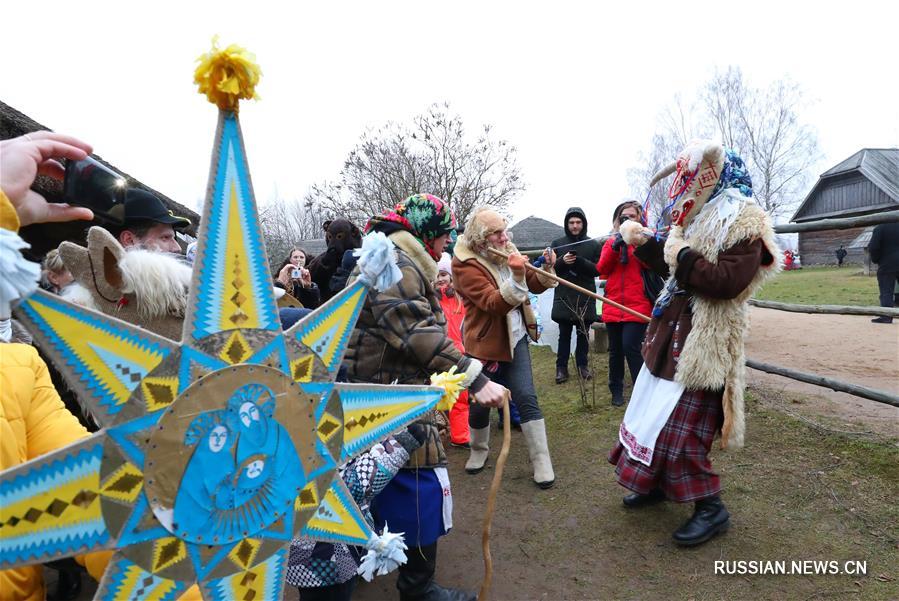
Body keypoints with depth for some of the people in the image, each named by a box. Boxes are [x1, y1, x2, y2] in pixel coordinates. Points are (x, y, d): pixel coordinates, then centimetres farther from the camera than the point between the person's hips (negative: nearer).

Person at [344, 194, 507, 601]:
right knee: (420, 481, -3)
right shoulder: (395, 264, -19)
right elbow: (417, 334, -29)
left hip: (382, 392, 11)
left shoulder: (399, 261, 17)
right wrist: (475, 379, -31)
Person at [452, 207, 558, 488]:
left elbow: (534, 285, 9)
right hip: (484, 343, -4)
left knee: (526, 398, -1)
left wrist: (546, 268, -10)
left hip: (515, 338, 4)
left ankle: (541, 460, 8)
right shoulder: (466, 264, -17)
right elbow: (494, 304, -25)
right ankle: (479, 450, 36)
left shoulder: (507, 251, 1)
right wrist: (516, 278, -39)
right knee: (480, 401, 9)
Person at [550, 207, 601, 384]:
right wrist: (562, 262, -18)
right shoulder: (558, 243, 6)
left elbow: (598, 269, -3)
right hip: (564, 297, -1)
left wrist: (580, 261, -20)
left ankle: (582, 365, 21)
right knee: (564, 334, 3)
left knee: (583, 333, 9)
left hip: (585, 297, 1)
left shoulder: (593, 245, 5)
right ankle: (561, 367, 11)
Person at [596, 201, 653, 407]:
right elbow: (601, 270, 2)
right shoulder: (610, 241, 14)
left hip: (637, 305, -3)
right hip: (613, 305, 3)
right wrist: (614, 247, -10)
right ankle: (616, 390, 22)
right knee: (615, 350, 8)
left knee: (630, 347, -14)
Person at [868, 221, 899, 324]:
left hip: (887, 265, -5)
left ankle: (886, 316, -10)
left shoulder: (879, 228, -9)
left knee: (886, 292, -4)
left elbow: (873, 247, -15)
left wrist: (875, 259, 2)